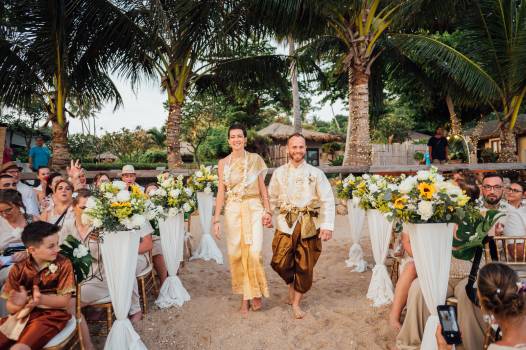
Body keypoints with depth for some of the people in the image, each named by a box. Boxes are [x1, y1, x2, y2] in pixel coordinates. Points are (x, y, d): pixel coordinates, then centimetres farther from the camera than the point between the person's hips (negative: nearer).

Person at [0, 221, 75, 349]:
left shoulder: (63, 264, -6)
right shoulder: (18, 269, 1)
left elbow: (65, 300, -8)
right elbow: (11, 307, 3)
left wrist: (41, 299, -26)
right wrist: (20, 303, -21)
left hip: (52, 315, -4)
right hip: (22, 315, 4)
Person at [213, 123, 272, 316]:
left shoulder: (255, 159, 3)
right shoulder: (223, 163, 6)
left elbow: (262, 187, 7)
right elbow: (221, 192, 5)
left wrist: (267, 210, -3)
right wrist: (216, 219, 1)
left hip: (253, 208, -1)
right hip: (232, 210, 2)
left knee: (253, 252, -12)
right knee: (236, 253, 4)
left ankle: (254, 292, 13)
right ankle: (244, 297, 19)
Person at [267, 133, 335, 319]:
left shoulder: (316, 173, 1)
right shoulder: (279, 172, 7)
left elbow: (328, 200, -3)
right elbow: (272, 197, 15)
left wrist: (327, 225, -12)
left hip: (309, 226, -1)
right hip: (285, 224, 1)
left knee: (305, 267, 4)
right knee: (280, 262, -6)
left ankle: (296, 303, 25)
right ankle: (291, 285, 29)